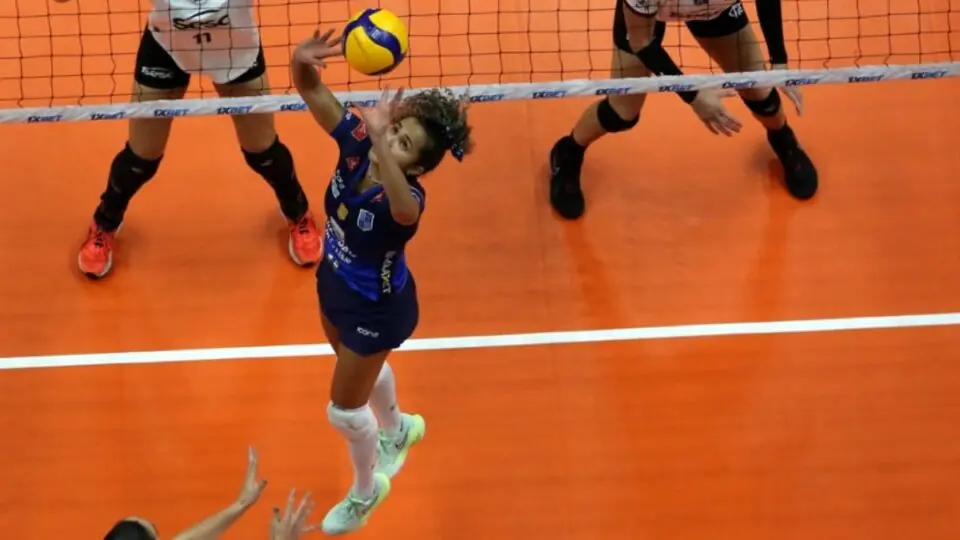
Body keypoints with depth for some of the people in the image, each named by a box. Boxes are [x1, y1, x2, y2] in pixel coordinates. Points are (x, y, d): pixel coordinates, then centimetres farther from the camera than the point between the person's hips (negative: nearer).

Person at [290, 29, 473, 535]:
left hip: (376, 306, -7)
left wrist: (382, 140, -79)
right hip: (335, 284, 7)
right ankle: (396, 430, 67)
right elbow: (311, 90, -29)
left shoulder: (409, 197, -40)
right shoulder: (356, 142, -24)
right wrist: (301, 61, -52)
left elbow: (401, 209, -66)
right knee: (361, 369, 34)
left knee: (344, 409, 13)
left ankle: (366, 490, 44)